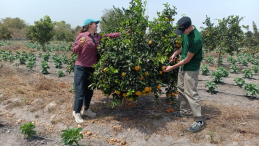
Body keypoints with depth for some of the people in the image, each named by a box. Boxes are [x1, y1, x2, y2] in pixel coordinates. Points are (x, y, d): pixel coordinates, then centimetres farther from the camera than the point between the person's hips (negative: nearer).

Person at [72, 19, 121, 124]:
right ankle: (76, 112, 15)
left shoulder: (98, 36, 9)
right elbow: (74, 50, -6)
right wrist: (80, 45, -25)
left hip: (92, 68, 6)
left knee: (89, 90, 14)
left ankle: (86, 109, 31)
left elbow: (109, 35, 16)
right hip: (81, 67, -6)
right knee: (80, 91, -2)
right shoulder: (81, 35, -7)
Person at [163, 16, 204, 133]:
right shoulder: (186, 32, -3)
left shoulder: (196, 39, -28)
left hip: (191, 68, -9)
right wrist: (176, 53, 2)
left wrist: (172, 67, -15)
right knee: (181, 89, 18)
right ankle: (182, 111, 36)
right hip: (183, 66, 9)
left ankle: (199, 121, 4)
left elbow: (187, 59, -22)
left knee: (191, 93, -6)